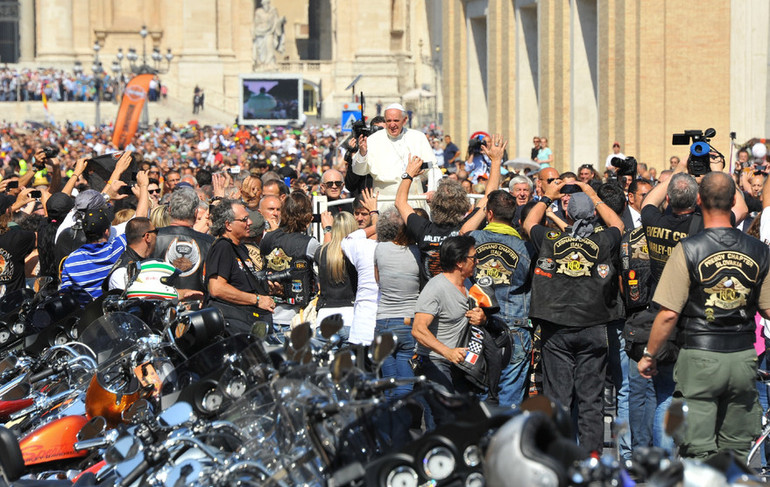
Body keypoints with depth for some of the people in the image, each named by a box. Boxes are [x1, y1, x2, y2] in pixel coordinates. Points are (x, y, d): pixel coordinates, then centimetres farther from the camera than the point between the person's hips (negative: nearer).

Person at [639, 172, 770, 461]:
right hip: (743, 357, 4)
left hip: (700, 356, -4)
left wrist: (649, 355, 0)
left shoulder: (689, 250, -11)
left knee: (698, 452, 0)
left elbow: (669, 314, -12)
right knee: (737, 450, 13)